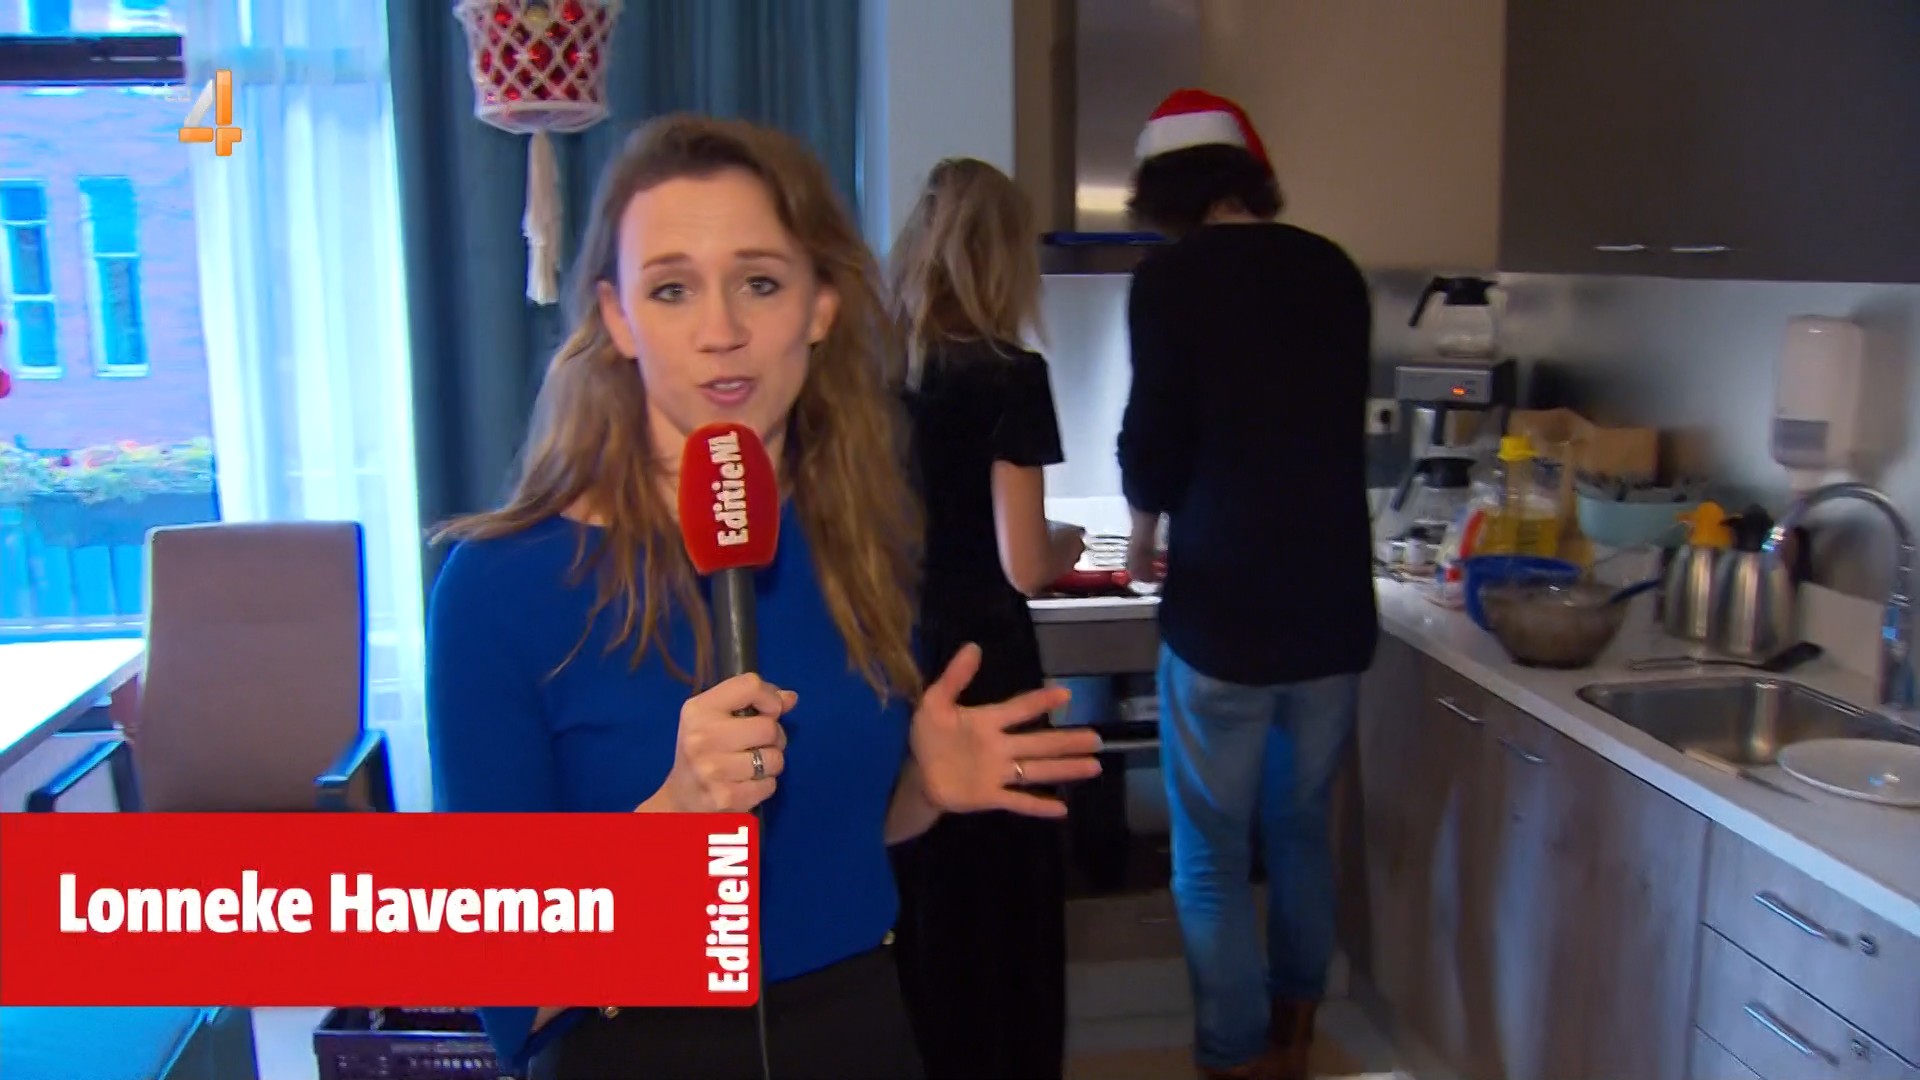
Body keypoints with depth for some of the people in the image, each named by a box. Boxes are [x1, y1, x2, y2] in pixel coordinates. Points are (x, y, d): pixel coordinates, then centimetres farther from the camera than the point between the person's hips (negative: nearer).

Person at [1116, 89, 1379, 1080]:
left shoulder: (1172, 276, -8)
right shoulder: (1334, 271, 7)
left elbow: (1154, 439, -10)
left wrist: (1145, 533, 11)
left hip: (1225, 609, -6)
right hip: (1334, 604, 6)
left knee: (1213, 857, 9)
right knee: (1300, 830, 22)